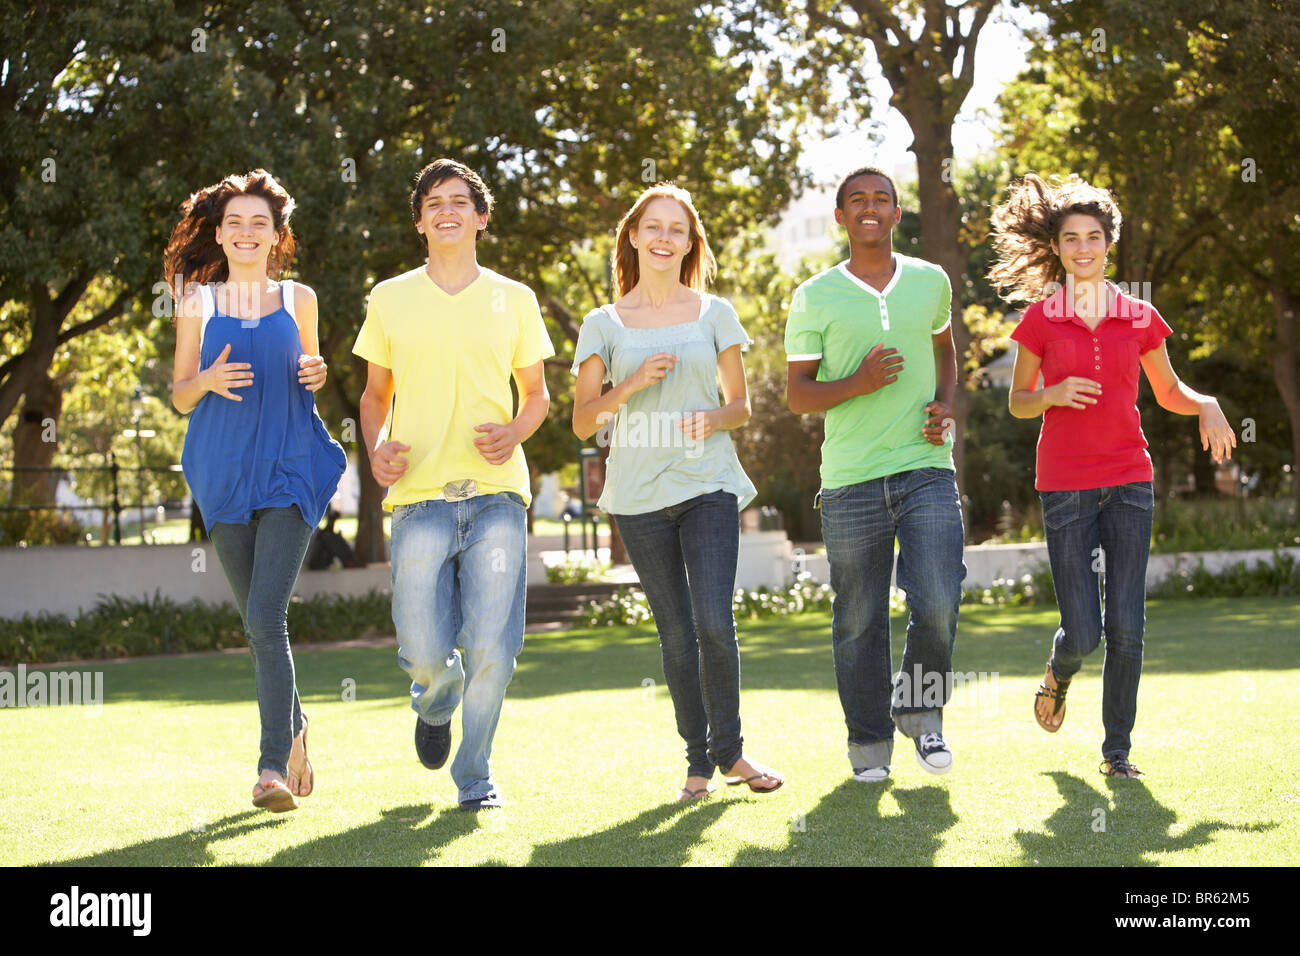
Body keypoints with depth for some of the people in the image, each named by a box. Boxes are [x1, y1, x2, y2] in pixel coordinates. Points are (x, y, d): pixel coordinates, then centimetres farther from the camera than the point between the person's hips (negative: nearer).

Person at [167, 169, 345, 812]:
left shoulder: (298, 300, 10)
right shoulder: (199, 302, 9)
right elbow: (179, 396, 10)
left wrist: (316, 375, -2)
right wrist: (207, 381, -12)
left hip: (289, 472, -2)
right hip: (224, 474, 2)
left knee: (266, 618, -16)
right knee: (256, 622, 10)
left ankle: (274, 767, -17)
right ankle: (294, 728, 34)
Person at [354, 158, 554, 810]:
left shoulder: (513, 300, 11)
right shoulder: (390, 299, 11)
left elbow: (536, 394, 17)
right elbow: (375, 396, 17)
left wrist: (515, 432, -5)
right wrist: (376, 448, -3)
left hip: (496, 493, 0)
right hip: (420, 496, 0)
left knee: (492, 647, -6)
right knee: (424, 651, -4)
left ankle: (475, 774, 14)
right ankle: (436, 704, 34)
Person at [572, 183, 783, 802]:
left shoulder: (715, 314, 9)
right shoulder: (605, 324, 7)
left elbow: (741, 405, 12)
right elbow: (582, 422, 6)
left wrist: (714, 419, -11)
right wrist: (633, 384, -11)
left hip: (708, 484, 0)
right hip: (640, 494, 0)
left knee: (713, 623, -14)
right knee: (676, 635, 3)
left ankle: (729, 751, 5)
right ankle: (698, 762, 14)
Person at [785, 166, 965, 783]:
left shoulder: (931, 282, 10)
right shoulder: (814, 298, 2)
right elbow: (796, 394, 4)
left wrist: (944, 405, 9)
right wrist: (858, 384, -14)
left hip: (926, 468, 1)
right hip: (850, 479, -1)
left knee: (938, 605, -12)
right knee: (859, 620, 4)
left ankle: (920, 711, 15)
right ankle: (870, 741, 21)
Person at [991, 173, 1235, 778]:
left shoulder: (1140, 318, 6)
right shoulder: (1040, 319, 1)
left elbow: (1169, 392, 17)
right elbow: (1018, 402, 9)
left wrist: (1207, 405, -4)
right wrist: (1053, 394, -13)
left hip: (1128, 482, 2)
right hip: (1065, 486, -2)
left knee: (1127, 627, -5)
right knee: (1084, 632, -4)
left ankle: (1117, 750, 9)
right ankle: (1059, 673, 32)